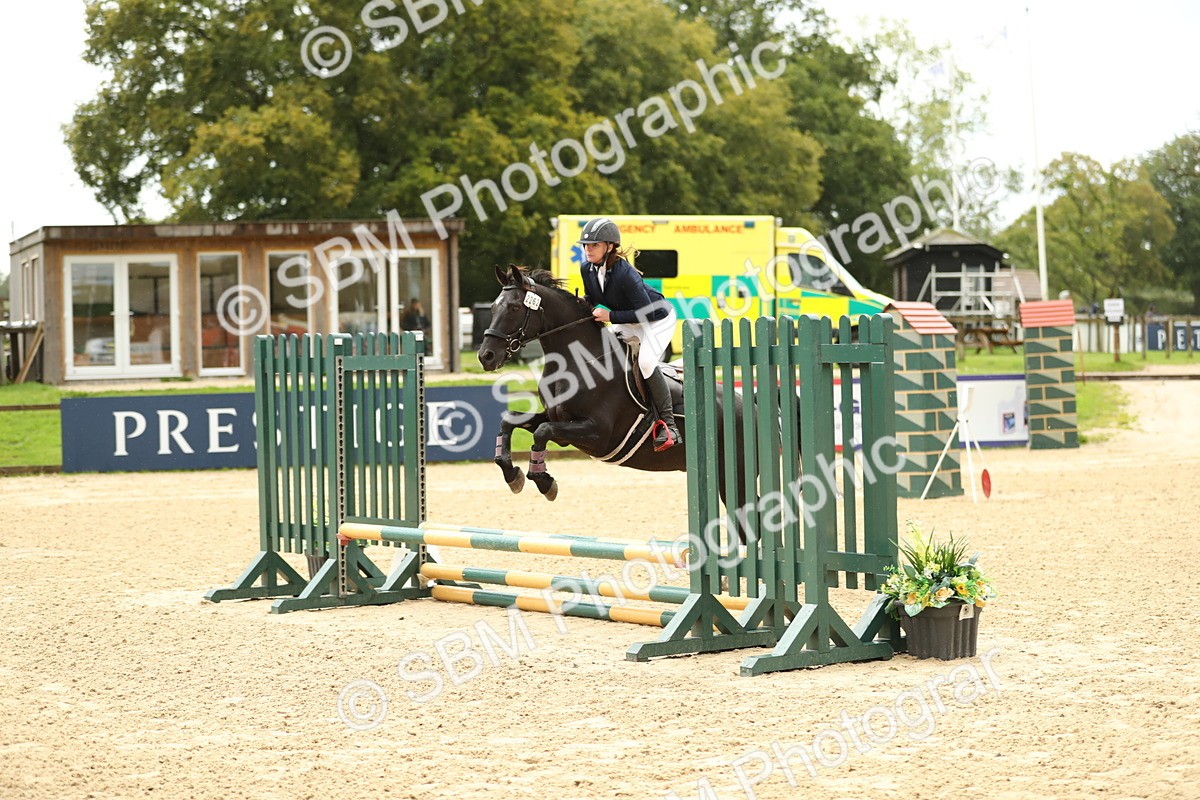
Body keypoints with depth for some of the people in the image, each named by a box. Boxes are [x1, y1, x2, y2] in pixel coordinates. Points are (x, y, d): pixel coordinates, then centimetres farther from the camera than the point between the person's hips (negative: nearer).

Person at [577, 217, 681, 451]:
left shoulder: (624, 273, -35)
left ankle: (668, 423, -18)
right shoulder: (586, 269, -12)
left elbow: (646, 312, -34)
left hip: (658, 320, -9)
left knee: (646, 362, -27)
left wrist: (611, 316, -35)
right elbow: (591, 298, 8)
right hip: (627, 322, 9)